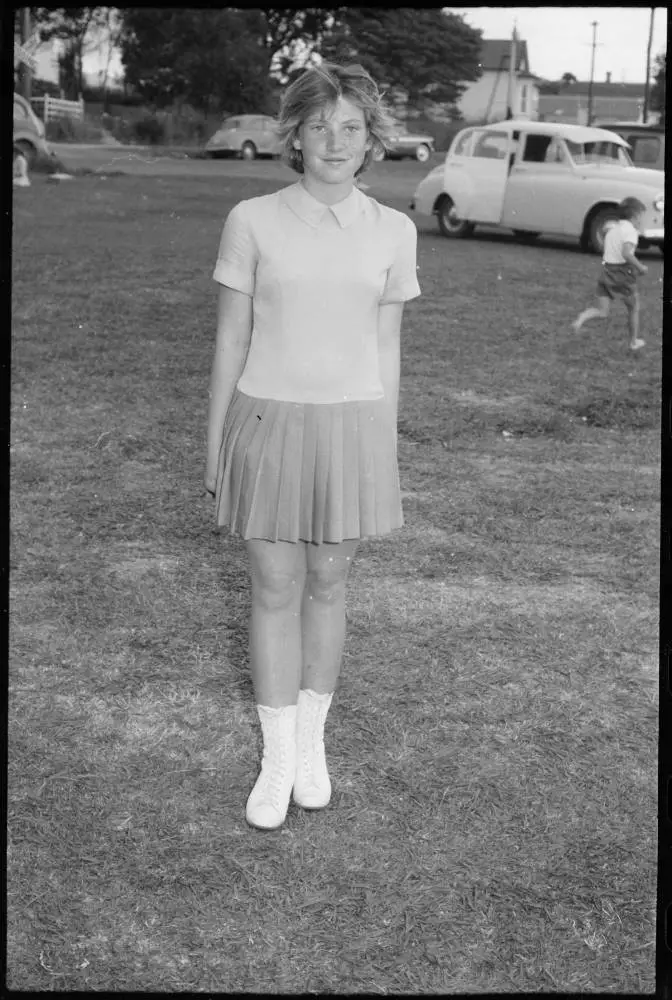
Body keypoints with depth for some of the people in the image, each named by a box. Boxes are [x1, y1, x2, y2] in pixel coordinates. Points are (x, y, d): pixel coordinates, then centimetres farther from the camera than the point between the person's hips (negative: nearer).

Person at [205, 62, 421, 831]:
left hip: (351, 427, 1)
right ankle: (278, 760, 19)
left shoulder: (391, 231, 1)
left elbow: (385, 348, 6)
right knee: (275, 591, 4)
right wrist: (213, 448, 2)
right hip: (269, 425, -1)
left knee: (327, 586, 11)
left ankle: (311, 740, 31)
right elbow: (230, 339, 0)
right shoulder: (252, 221, -4)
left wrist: (385, 455, 7)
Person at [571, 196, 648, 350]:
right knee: (633, 309, 16)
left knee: (602, 312, 3)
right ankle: (634, 342, 27)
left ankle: (582, 318, -26)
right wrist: (640, 267, -14)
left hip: (606, 270, 6)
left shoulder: (611, 229, 14)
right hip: (624, 273, -6)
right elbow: (626, 253, -26)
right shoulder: (630, 230, -11)